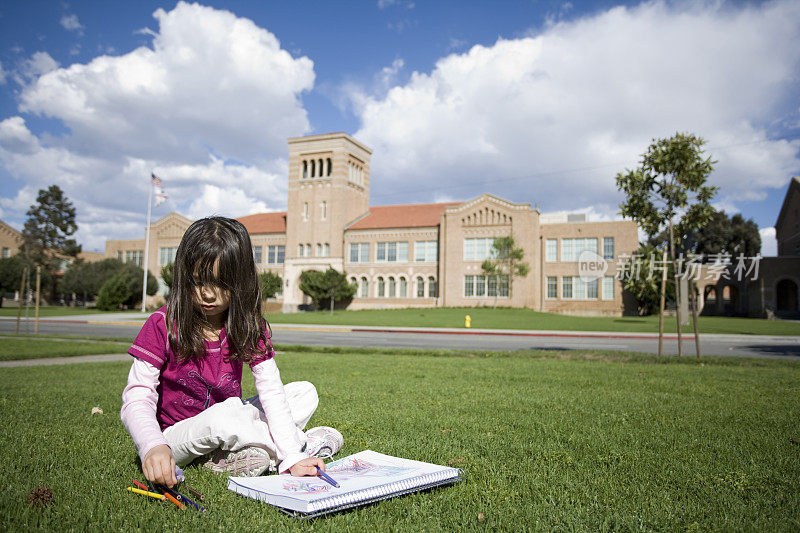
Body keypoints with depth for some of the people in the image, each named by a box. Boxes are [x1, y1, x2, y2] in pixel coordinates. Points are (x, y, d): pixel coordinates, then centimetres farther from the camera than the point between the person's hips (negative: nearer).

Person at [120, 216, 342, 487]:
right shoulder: (162, 325, -14)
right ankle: (306, 443, -12)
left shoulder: (250, 327, -6)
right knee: (224, 415, -35)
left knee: (306, 393, -5)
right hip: (174, 437, -4)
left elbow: (272, 394, -14)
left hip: (225, 428, 4)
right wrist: (153, 447, -39)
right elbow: (136, 399, -18)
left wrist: (291, 459, -26)